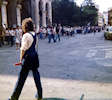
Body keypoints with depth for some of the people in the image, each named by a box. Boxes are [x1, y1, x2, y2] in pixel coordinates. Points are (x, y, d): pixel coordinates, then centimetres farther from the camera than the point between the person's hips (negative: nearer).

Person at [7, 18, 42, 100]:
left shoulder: (26, 35, -15)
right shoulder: (35, 35, 6)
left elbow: (23, 49, -14)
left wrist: (21, 60, -4)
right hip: (35, 59, 7)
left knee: (21, 78, 1)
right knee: (36, 76, 14)